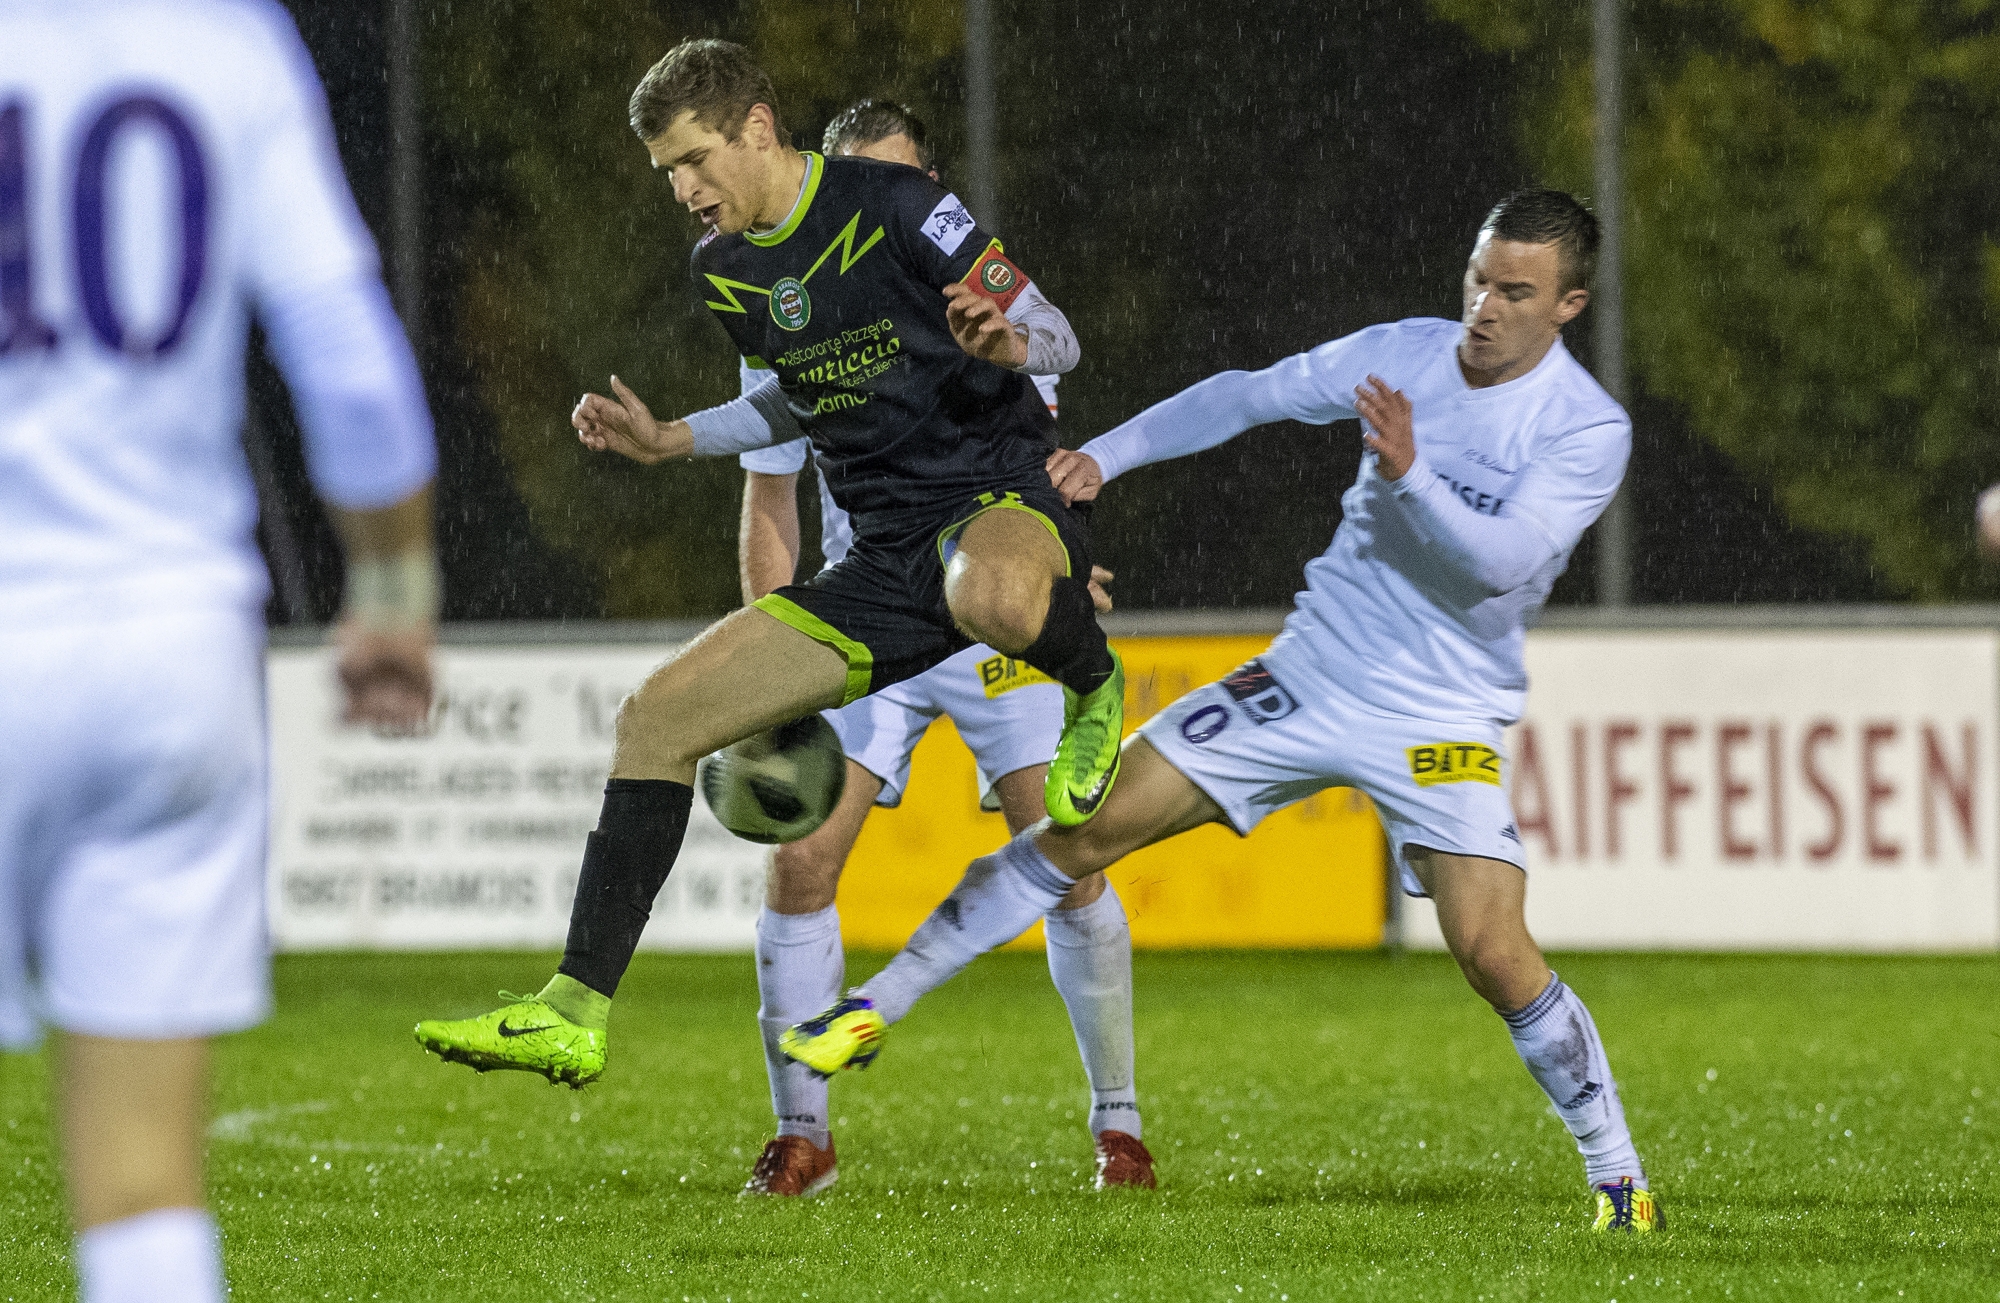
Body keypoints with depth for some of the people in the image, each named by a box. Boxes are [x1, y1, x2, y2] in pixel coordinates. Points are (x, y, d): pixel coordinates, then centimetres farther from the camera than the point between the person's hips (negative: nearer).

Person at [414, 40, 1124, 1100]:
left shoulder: (894, 207, -10)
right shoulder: (724, 271, 11)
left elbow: (1057, 336, -8)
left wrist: (1007, 343, -31)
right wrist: (669, 441, 17)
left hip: (1005, 501, -7)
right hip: (883, 559, 7)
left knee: (993, 596, -46)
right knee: (657, 714, -5)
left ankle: (1092, 687, -7)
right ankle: (574, 1014, -5)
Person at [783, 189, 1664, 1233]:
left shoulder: (1589, 430, -13)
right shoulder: (1405, 353, 0)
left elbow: (1504, 559, -26)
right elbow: (1248, 396, 13)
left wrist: (1409, 474, -39)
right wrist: (1105, 455, 6)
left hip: (1443, 720, -4)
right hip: (1312, 672, 4)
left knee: (1492, 951, -21)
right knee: (1084, 829, -2)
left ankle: (1617, 1174, -3)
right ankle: (876, 1008, 8)